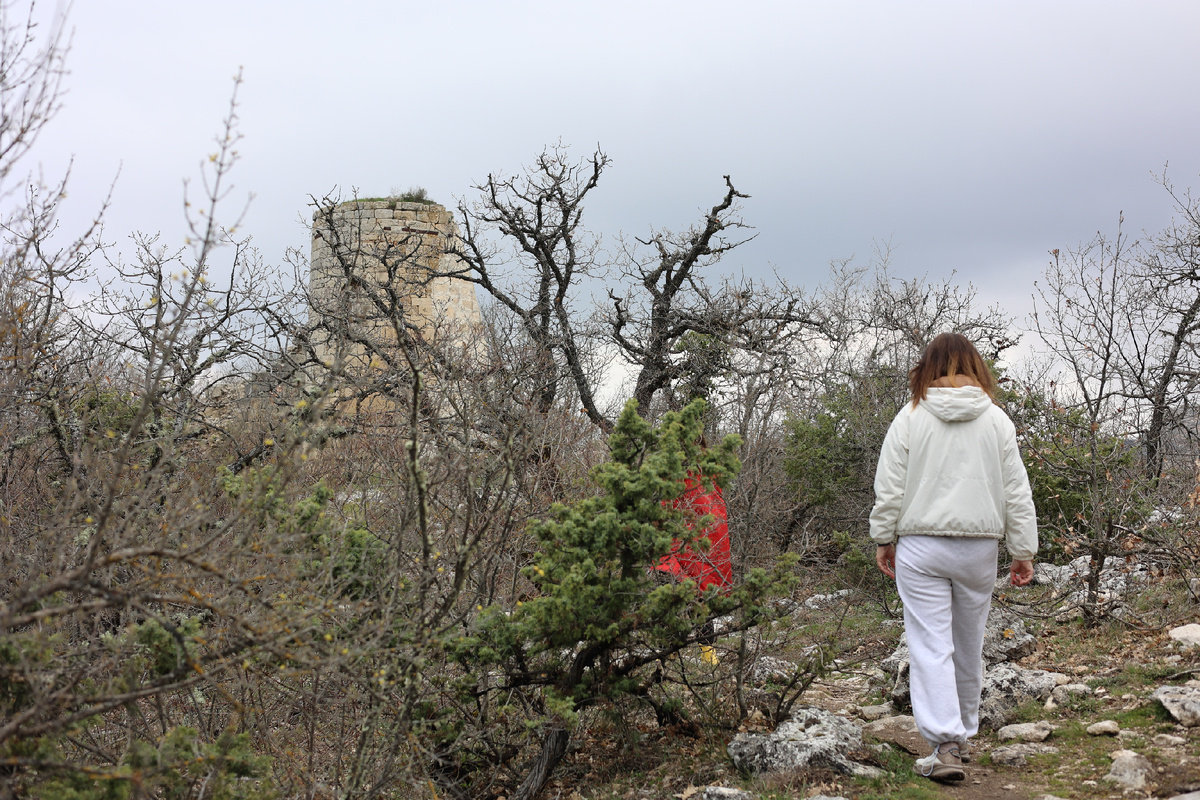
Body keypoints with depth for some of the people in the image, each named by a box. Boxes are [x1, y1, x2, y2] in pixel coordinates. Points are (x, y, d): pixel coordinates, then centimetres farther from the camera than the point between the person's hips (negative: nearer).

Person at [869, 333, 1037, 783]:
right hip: (978, 548, 3)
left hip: (921, 546, -3)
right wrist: (1023, 550, 10)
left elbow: (889, 488, -3)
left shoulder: (910, 417, -4)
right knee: (969, 645, 15)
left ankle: (945, 746, -11)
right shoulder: (997, 421, 2)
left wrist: (883, 539, 8)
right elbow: (1016, 493, 4)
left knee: (930, 646, -2)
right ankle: (963, 732, 29)